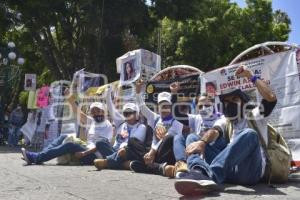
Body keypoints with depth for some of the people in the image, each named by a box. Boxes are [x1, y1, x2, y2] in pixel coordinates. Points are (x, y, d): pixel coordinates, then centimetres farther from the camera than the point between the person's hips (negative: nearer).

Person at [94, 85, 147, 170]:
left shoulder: (141, 127, 9)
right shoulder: (121, 124, 21)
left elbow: (135, 141, -8)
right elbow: (112, 109, 16)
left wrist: (124, 147, -27)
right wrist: (108, 92, 9)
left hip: (128, 153, -4)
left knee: (133, 142, -34)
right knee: (101, 142, -21)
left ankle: (108, 161, -43)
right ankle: (123, 163, -40)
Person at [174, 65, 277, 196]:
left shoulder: (253, 115, 16)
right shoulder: (224, 121, 25)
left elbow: (271, 98, -4)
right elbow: (214, 132, 2)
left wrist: (251, 76, 4)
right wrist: (202, 142, -20)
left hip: (249, 170, -4)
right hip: (228, 169, 4)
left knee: (249, 134, -31)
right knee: (192, 138, -4)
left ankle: (210, 175, -52)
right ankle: (202, 173, -40)